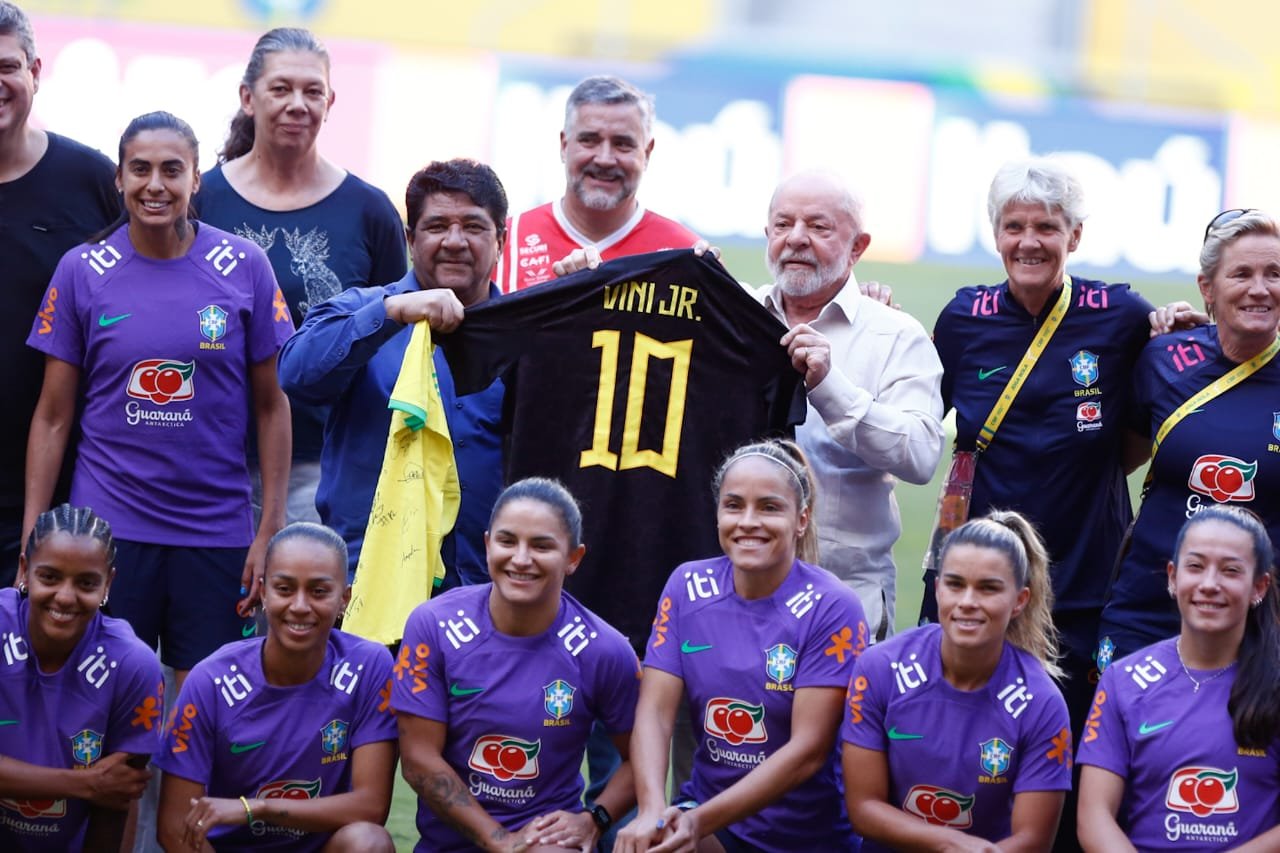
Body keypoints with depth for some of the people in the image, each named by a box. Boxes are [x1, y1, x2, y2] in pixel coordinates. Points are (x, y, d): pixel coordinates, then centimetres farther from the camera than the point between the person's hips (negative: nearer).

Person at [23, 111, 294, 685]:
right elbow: (53, 416, 3)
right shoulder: (81, 271, 1)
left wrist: (271, 530, -2)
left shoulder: (244, 267, 0)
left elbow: (270, 406, 3)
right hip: (108, 529, 0)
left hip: (218, 531, 0)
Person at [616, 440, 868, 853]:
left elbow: (809, 749, -17)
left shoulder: (832, 608, -11)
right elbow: (654, 711, -6)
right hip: (703, 807, 2)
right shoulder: (687, 587, 0)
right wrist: (652, 810, -25)